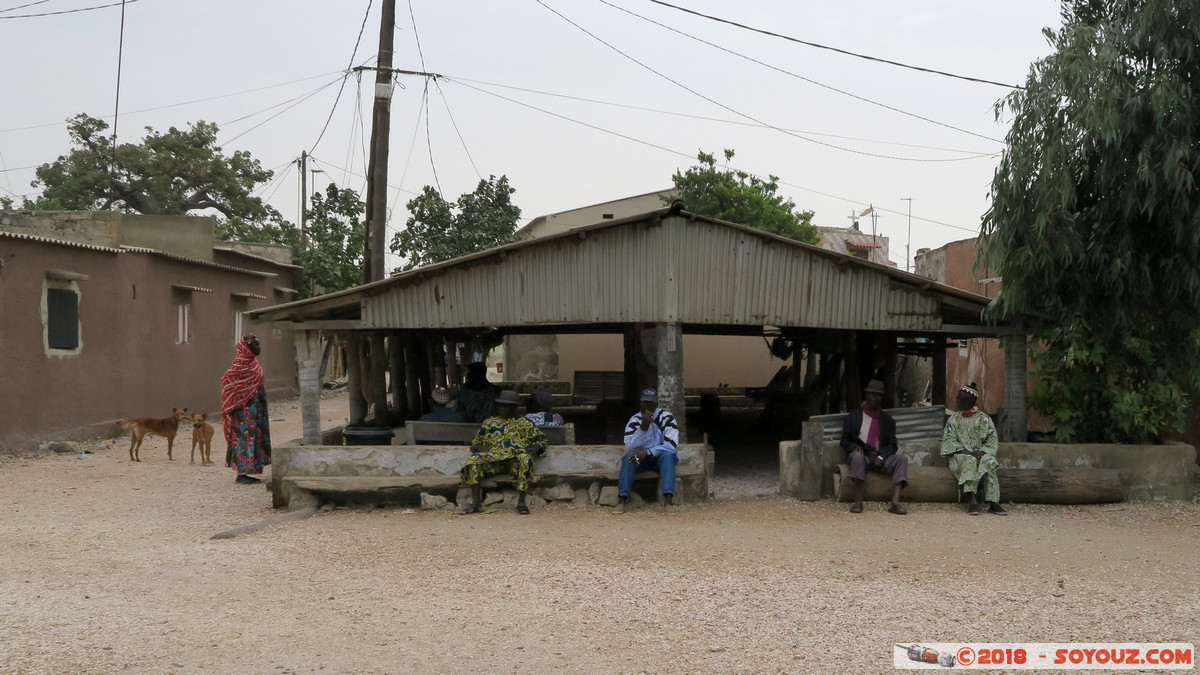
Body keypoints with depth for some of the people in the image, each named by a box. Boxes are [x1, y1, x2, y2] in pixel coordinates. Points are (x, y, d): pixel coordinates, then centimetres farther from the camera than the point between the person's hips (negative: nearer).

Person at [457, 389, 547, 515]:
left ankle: (521, 501, -33)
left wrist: (533, 450, -7)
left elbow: (540, 440, 15)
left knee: (525, 458, -36)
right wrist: (482, 449, -3)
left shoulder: (523, 423, 16)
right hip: (493, 460, 2)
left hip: (514, 461, -2)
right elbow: (476, 442, 21)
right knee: (474, 459, -27)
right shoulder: (489, 422, 22)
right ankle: (476, 503, -31)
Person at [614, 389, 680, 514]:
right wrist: (643, 426, -30)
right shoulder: (634, 420, -5)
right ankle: (622, 500, -38)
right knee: (629, 457, -29)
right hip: (641, 457, 2)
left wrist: (647, 452, -32)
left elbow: (672, 446, -22)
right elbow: (630, 447, -18)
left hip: (661, 457, -1)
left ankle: (668, 500, -47)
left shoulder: (667, 418, -11)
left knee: (667, 454, -34)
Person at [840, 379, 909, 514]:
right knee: (858, 456, -38)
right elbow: (844, 440, 10)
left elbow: (892, 445, 9)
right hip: (861, 455, -2)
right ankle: (858, 502, -38)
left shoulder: (887, 420, 17)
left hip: (880, 458, 2)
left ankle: (895, 502, -36)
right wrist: (854, 447, -14)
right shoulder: (853, 416, 13)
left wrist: (881, 456, -12)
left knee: (901, 459, -25)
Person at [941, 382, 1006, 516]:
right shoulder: (953, 420, 15)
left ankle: (993, 503, -42)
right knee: (969, 461, -36)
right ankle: (971, 500, -52)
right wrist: (963, 451, -13)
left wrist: (981, 451, -15)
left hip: (980, 454, 0)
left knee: (988, 462, -35)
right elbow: (948, 440, 4)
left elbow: (992, 440, 4)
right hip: (960, 455, 0)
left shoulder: (983, 419, 10)